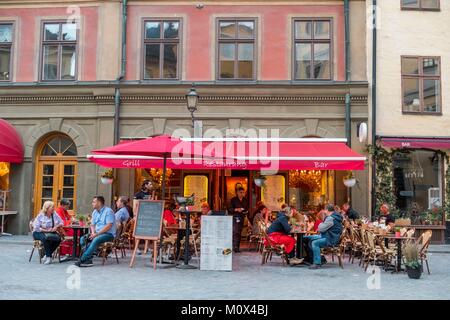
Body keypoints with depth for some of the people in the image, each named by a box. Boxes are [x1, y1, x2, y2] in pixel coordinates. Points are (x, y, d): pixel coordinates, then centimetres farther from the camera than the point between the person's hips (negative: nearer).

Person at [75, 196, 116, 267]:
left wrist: (97, 234, -22)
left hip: (108, 234, -8)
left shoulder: (108, 211, -11)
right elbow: (92, 225, 16)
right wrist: (93, 233, -6)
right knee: (83, 239, -11)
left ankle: (83, 259, -28)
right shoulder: (95, 212, 14)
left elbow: (109, 226, -20)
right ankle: (88, 260, -21)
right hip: (97, 233, 8)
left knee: (96, 240, -34)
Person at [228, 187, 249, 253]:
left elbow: (247, 208, 25)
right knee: (235, 232, -16)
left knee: (239, 232, 5)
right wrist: (236, 209, -19)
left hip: (241, 218, 5)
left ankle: (237, 247, 11)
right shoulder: (233, 200, 0)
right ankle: (235, 247, -19)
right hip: (234, 218, -5)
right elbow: (229, 209, -4)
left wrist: (246, 211, 3)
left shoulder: (245, 200, 15)